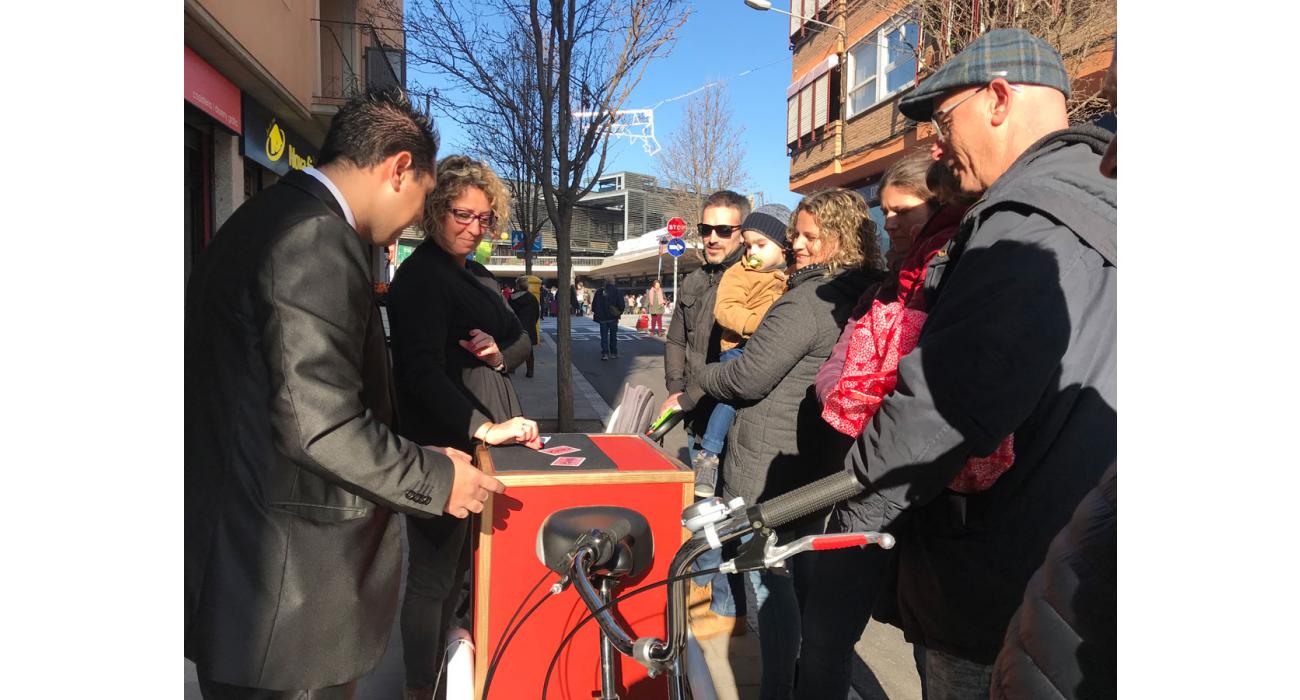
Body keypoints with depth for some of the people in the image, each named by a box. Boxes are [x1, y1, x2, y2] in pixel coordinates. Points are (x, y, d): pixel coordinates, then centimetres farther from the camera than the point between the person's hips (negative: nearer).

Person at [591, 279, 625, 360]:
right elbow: (622, 304, -7)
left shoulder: (599, 291, 3)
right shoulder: (616, 291, -2)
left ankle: (605, 353, -4)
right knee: (613, 336, 10)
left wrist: (596, 314, 14)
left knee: (604, 336, 5)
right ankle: (614, 353, 12)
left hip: (602, 318, 1)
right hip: (613, 318, -1)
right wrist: (619, 313, 6)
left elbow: (594, 304, 5)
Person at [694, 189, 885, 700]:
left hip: (771, 463, -9)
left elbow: (748, 378, -19)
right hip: (821, 462, 9)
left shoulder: (807, 301, -20)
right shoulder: (864, 298, 7)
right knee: (807, 572, 21)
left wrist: (704, 377, 0)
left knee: (770, 579, 1)